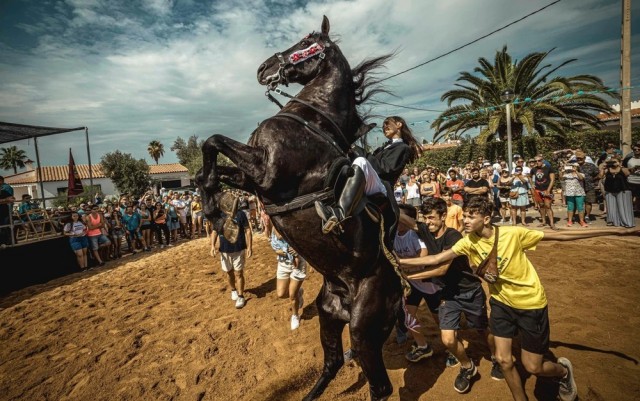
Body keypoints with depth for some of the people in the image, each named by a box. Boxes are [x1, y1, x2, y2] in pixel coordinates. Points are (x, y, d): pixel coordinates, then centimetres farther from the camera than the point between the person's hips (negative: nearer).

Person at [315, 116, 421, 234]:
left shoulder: (403, 148, 11)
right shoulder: (386, 146, 35)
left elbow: (387, 169, -6)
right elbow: (373, 161, 20)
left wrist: (364, 155, -3)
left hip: (381, 187, -8)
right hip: (365, 186, 8)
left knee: (360, 162, -33)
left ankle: (340, 212, -55)